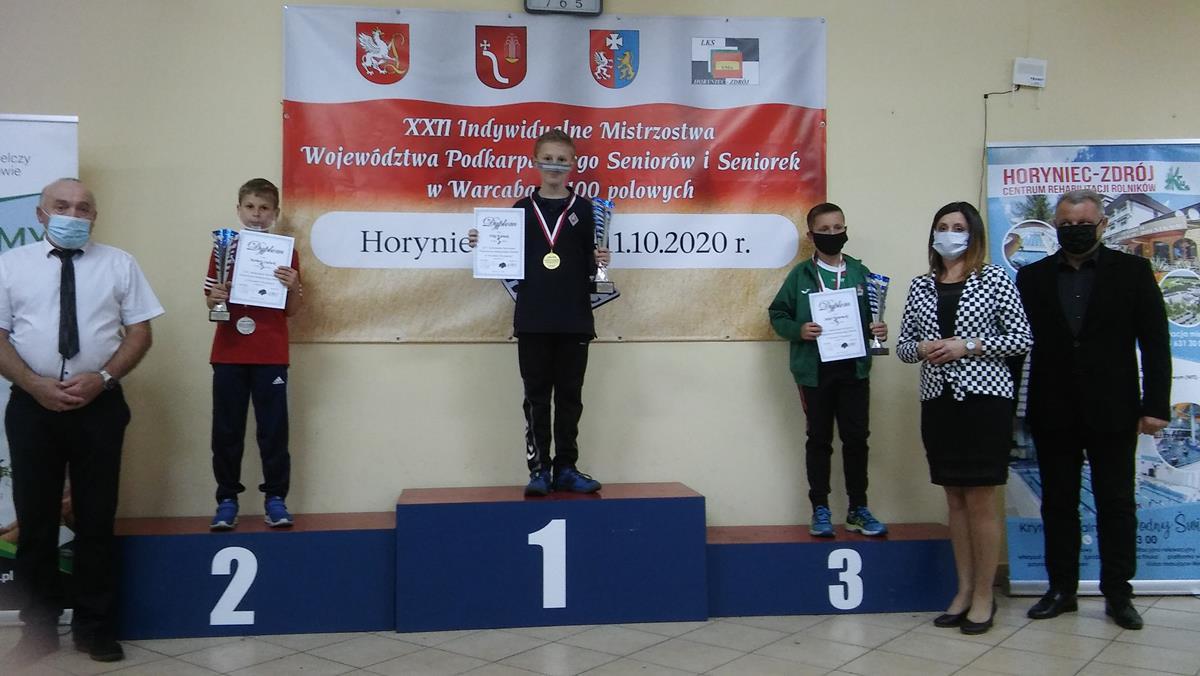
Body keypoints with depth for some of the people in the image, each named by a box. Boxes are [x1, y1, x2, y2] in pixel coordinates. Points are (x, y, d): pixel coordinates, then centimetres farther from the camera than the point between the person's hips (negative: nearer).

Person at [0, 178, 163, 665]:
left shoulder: (119, 264, 5)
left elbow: (140, 333, 3)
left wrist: (102, 377, -12)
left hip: (99, 405, 0)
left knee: (97, 518, 5)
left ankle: (95, 627, 18)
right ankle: (39, 628, 21)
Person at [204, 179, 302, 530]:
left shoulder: (286, 253, 3)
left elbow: (292, 310, 4)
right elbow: (211, 301, 11)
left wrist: (293, 287, -15)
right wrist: (215, 297, -11)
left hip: (271, 356, -1)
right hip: (228, 354, 2)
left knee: (273, 428, 2)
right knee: (226, 429, 5)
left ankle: (275, 498, 10)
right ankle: (227, 499, 14)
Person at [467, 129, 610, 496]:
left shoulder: (582, 208, 6)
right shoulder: (522, 208, 8)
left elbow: (587, 266, 5)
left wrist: (598, 260, -16)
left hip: (574, 319, 0)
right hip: (533, 319, 0)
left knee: (570, 395, 6)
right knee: (537, 395, 3)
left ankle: (565, 468, 14)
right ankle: (539, 469, 10)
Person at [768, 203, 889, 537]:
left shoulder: (859, 272, 6)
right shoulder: (800, 274, 0)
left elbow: (871, 312, 15)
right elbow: (777, 313, 3)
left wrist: (877, 329, -6)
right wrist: (798, 330, -15)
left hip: (854, 368, 2)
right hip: (815, 370, -2)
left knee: (856, 438, 5)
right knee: (819, 439, 7)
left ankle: (858, 509, 17)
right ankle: (820, 509, 16)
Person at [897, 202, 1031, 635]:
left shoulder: (993, 280, -1)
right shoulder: (920, 287, 10)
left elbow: (1023, 338, -4)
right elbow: (902, 346, 14)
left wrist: (966, 346, -13)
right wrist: (921, 349, -9)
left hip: (984, 398, -4)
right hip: (938, 401, 4)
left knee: (980, 501, -1)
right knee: (955, 500, 11)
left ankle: (984, 595, 11)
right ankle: (963, 590, 21)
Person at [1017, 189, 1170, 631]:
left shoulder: (1133, 271, 2)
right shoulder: (1032, 277, 5)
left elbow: (1155, 342, 0)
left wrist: (1155, 405, -6)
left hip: (1111, 411, -1)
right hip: (1052, 413, 1)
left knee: (1117, 504, 6)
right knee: (1058, 504, 9)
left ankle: (1117, 594, 17)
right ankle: (1061, 589, 20)